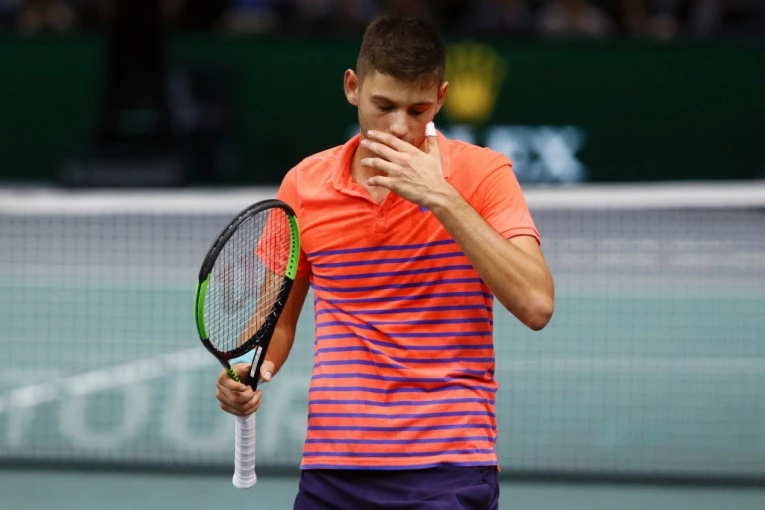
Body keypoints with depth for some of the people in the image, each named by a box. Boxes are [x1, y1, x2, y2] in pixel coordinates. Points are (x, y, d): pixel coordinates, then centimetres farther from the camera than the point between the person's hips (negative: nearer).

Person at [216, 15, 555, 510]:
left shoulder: (482, 173, -4)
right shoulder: (304, 184, 6)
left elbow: (536, 305, -17)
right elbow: (278, 316, 18)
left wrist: (441, 196, -20)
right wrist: (250, 374, -4)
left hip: (447, 470, -3)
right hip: (331, 466, 4)